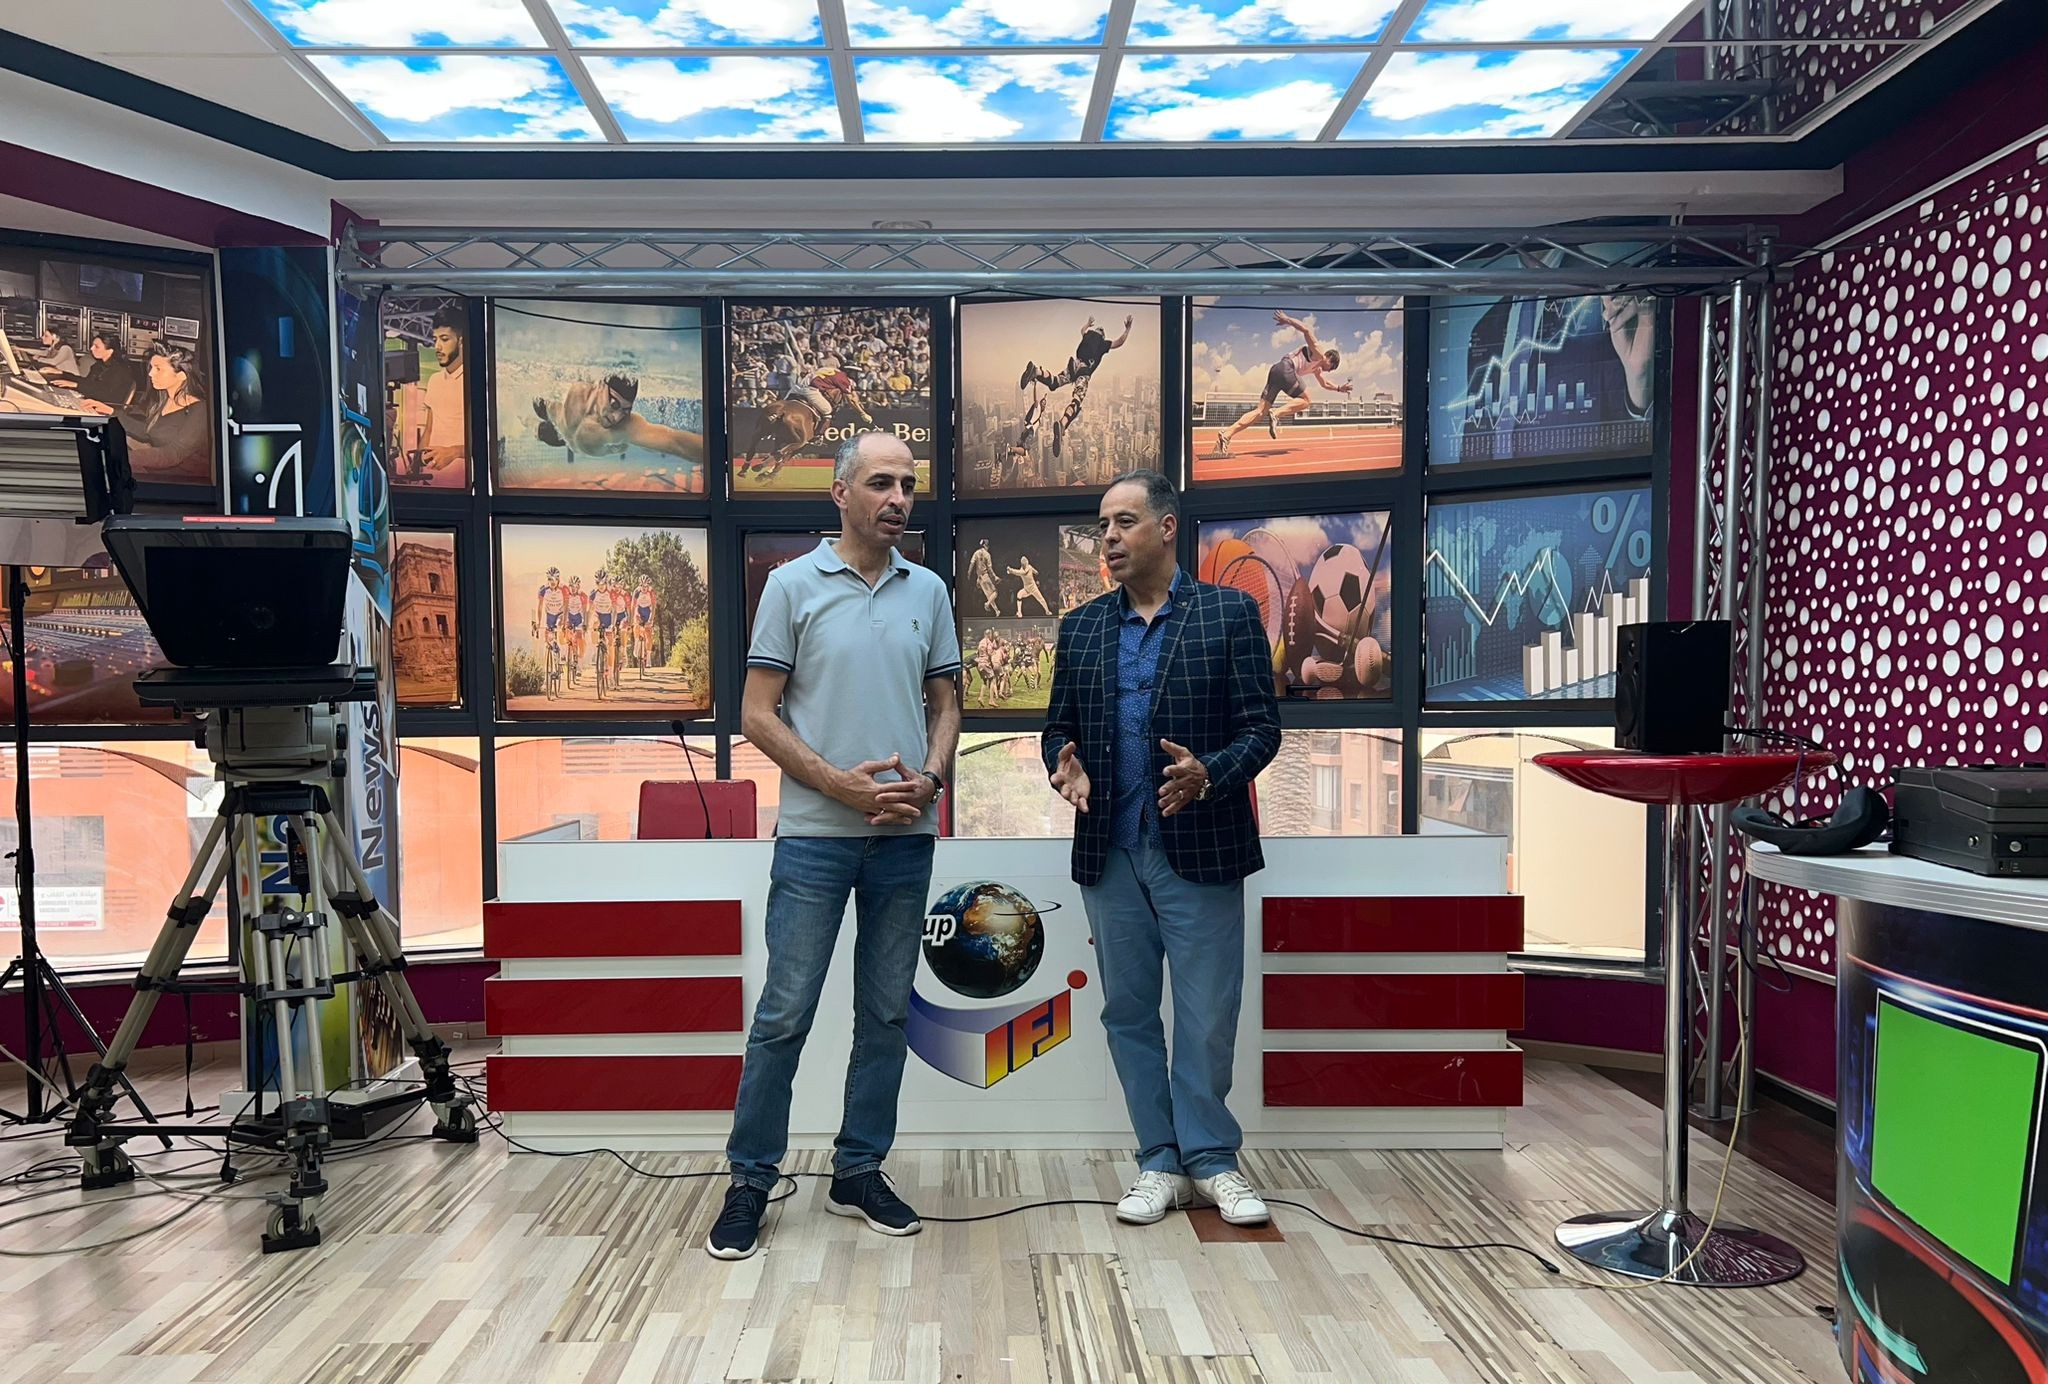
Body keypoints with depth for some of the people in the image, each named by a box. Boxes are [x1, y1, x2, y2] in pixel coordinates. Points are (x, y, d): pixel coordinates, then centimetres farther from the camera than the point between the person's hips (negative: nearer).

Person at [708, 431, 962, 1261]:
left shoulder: (928, 591, 8)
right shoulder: (793, 586, -2)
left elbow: (945, 705, 12)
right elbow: (757, 714, -4)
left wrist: (930, 780, -7)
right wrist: (840, 783, -14)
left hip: (907, 837, 4)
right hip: (815, 835, -4)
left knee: (886, 1013, 10)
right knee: (784, 1013, 0)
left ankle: (860, 1172, 24)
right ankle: (750, 1180, 15)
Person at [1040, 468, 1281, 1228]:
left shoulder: (1230, 613, -2)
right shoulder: (1080, 627, 9)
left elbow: (1261, 726, -5)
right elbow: (1059, 726, 12)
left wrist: (1208, 775, -23)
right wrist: (1066, 764, -11)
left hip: (1200, 849, -3)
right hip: (1110, 852, 4)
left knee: (1208, 1014, 4)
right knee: (1129, 1013, 10)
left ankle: (1210, 1159, 22)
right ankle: (1162, 1163, 23)